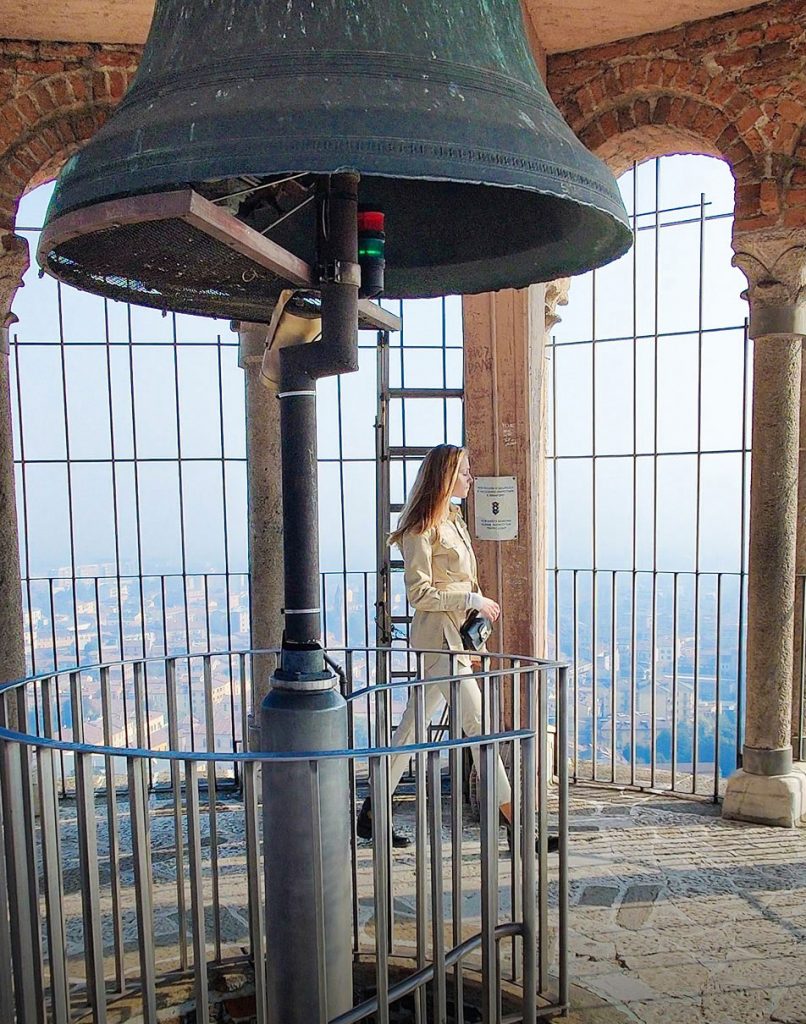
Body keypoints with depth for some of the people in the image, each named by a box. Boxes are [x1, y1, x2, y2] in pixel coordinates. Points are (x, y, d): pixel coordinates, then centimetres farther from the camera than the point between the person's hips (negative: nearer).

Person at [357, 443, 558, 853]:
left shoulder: (453, 520, 15)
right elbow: (419, 592, -17)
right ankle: (513, 821, 3)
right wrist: (474, 599, -14)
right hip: (438, 637, -9)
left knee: (413, 726, 13)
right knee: (478, 725, -5)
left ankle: (372, 813, 23)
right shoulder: (423, 527, -13)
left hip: (455, 636, 9)